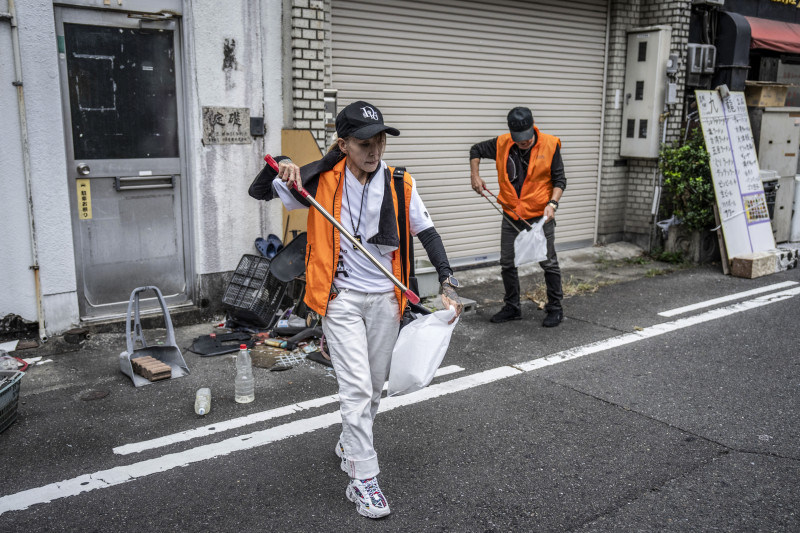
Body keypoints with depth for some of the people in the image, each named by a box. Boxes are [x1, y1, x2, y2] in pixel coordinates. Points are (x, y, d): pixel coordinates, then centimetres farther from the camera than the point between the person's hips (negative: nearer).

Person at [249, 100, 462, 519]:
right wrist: (278, 169, -24)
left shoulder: (400, 184, -4)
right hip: (341, 298, -3)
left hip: (384, 299, 3)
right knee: (356, 387, -8)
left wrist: (447, 284, -9)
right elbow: (259, 192, -2)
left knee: (375, 385, 15)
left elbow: (427, 232, 1)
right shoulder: (322, 180, -8)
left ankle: (350, 444, 41)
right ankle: (363, 478, 4)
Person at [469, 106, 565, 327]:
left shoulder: (550, 145, -11)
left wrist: (552, 203, -20)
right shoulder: (502, 144, -5)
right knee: (507, 264, 11)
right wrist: (475, 175, -1)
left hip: (540, 215, -3)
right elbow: (476, 150, 12)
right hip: (511, 216, 4)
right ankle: (512, 307, 27)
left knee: (549, 263, 3)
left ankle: (555, 309, 17)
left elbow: (559, 179, -6)